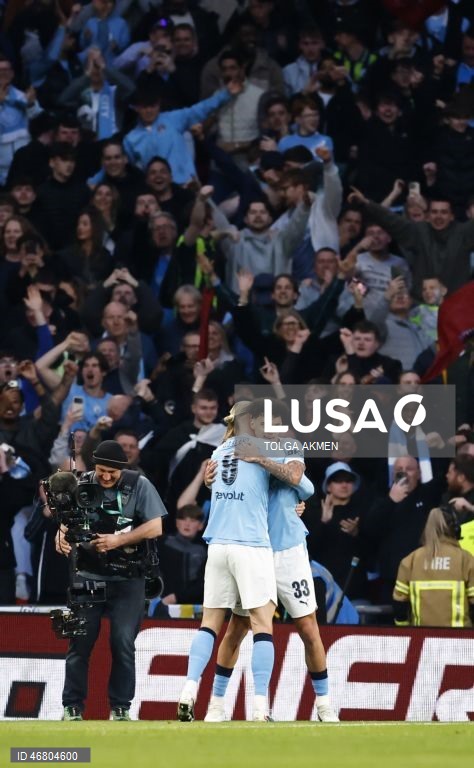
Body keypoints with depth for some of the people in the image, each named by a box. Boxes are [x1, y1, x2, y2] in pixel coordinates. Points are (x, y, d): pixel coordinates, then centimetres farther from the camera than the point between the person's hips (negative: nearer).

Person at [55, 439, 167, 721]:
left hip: (127, 580, -2)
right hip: (88, 576, 2)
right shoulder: (81, 484, 2)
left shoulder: (139, 485, -5)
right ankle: (72, 707, 4)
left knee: (123, 642, -6)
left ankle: (121, 708, 4)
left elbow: (155, 528, -9)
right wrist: (62, 535, -19)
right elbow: (67, 520, 5)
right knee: (80, 640, -2)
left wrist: (118, 541, -20)